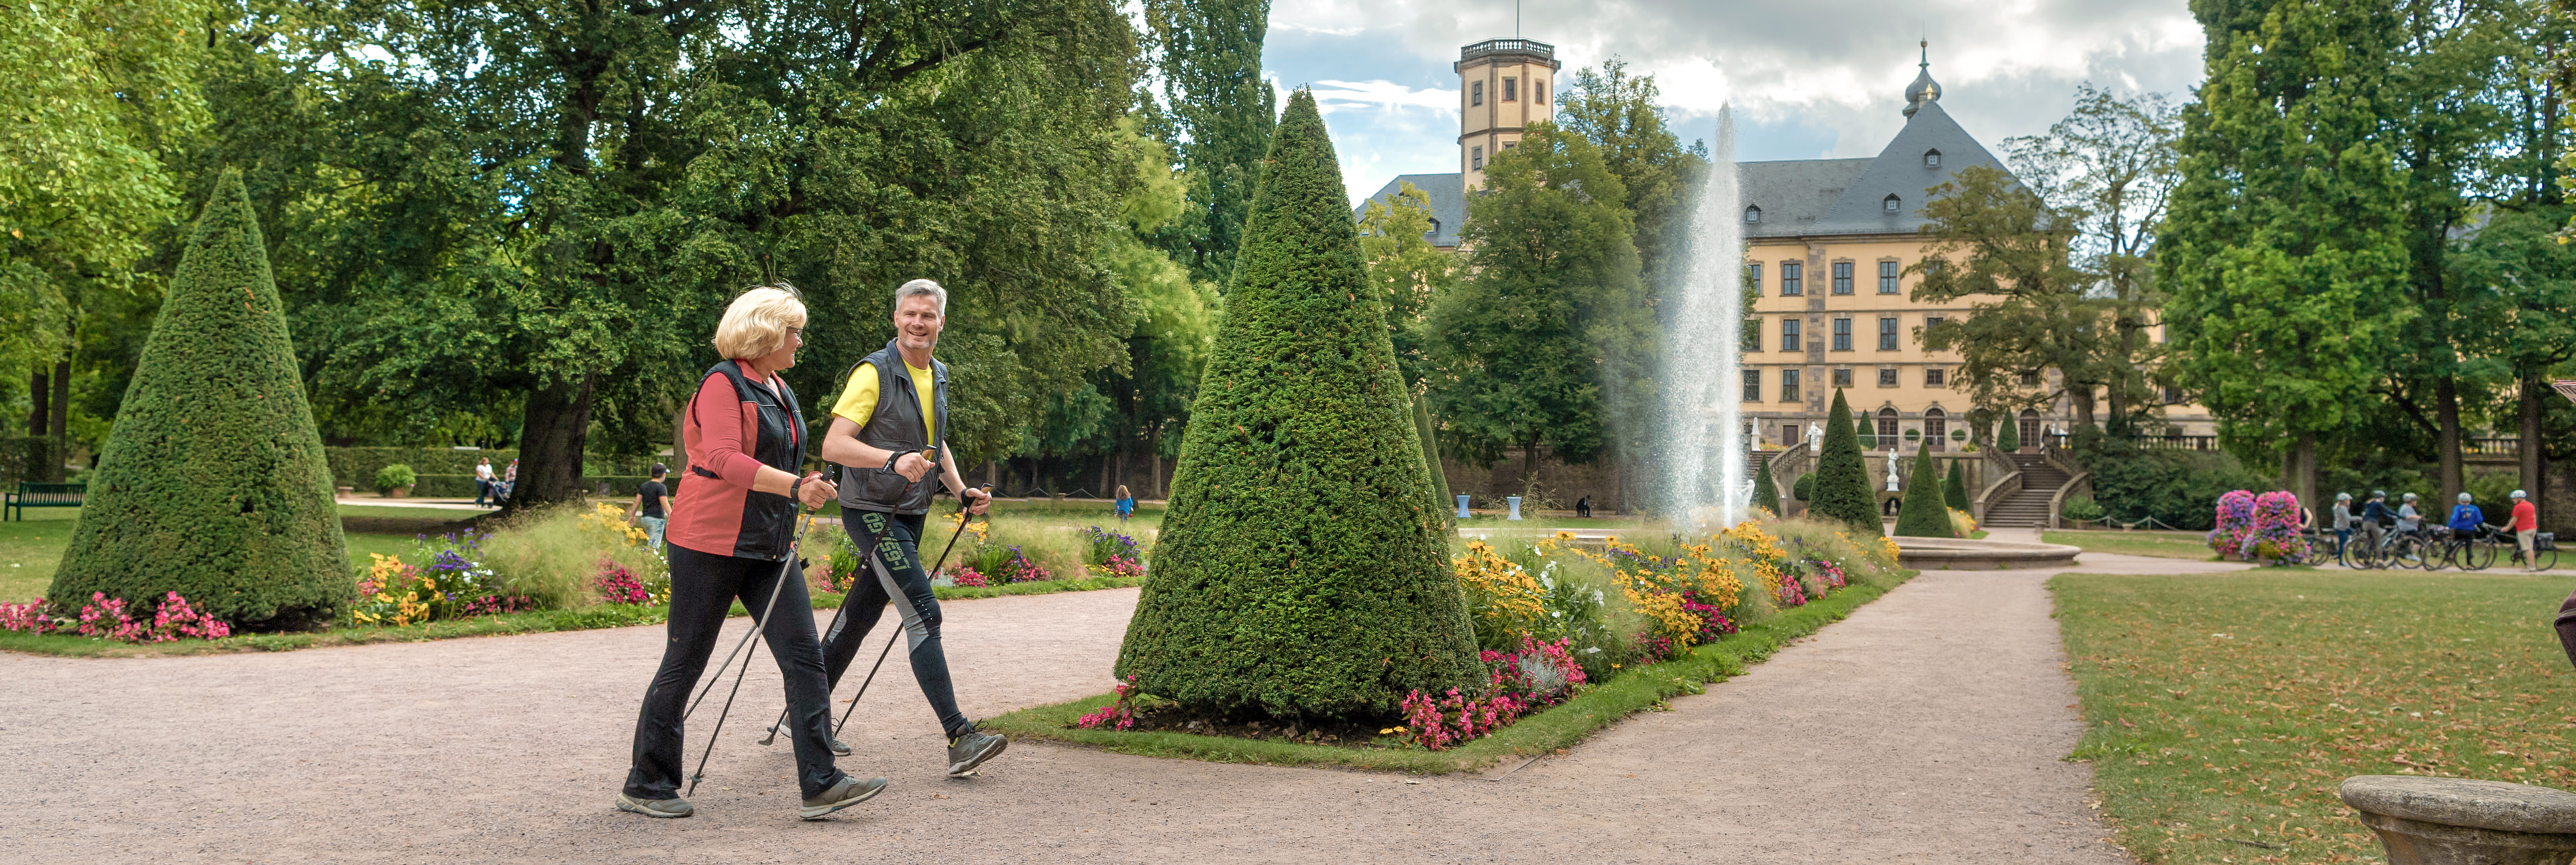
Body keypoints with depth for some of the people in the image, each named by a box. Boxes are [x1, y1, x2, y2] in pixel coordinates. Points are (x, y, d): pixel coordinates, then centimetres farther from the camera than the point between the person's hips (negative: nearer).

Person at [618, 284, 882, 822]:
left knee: (804, 656, -3)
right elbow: (724, 461, -25)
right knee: (685, 663, 2)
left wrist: (793, 513, 26)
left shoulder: (779, 390, 16)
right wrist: (795, 487, -33)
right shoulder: (723, 384, -11)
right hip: (710, 544, -8)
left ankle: (820, 784, -5)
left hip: (768, 549, 8)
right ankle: (644, 785, 16)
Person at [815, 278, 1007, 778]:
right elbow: (833, 444, -22)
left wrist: (961, 491, 14)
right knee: (924, 614, -16)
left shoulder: (937, 376, 13)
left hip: (910, 515, 8)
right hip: (871, 511, -8)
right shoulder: (874, 373, -13)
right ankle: (959, 739, -18)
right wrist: (894, 460, -35)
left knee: (861, 616, 14)